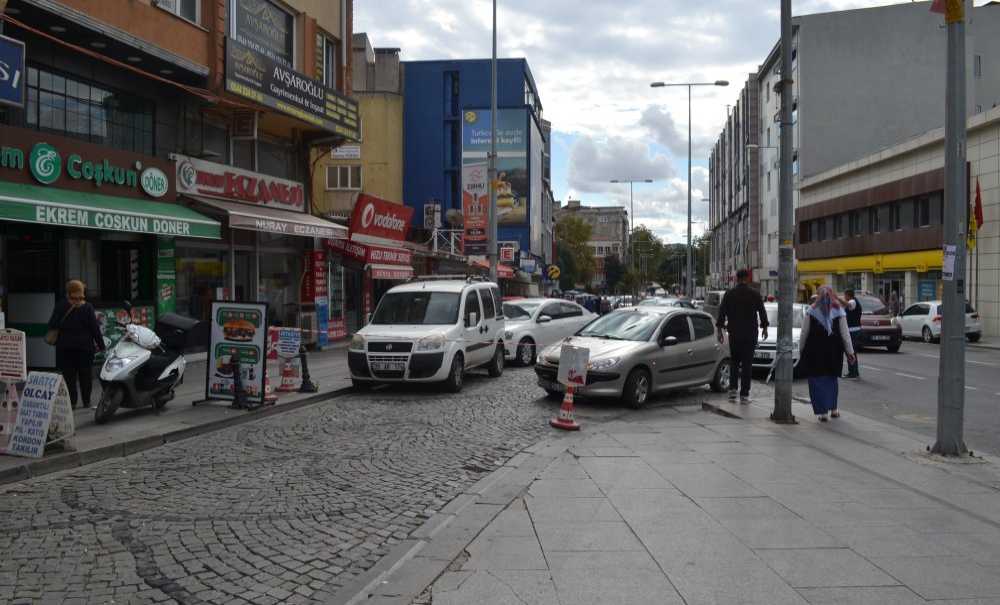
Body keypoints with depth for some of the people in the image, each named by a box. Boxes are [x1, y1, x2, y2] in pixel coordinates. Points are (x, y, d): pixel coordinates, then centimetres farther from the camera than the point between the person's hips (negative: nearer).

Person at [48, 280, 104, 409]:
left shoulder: (60, 307, -3)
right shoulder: (87, 308, -6)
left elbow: (52, 325, -2)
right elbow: (95, 328, -6)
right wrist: (101, 344, -1)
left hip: (65, 346, 1)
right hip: (84, 346, -1)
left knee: (69, 375, 5)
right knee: (85, 375, 9)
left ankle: (72, 401, 2)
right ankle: (86, 401, 11)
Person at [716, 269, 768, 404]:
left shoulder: (729, 294, 1)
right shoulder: (755, 294, -2)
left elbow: (721, 313, 1)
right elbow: (762, 312, 4)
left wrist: (720, 330, 7)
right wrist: (764, 328, 19)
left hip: (734, 334, 1)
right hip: (750, 334, -1)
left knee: (734, 362, 16)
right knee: (747, 364, 2)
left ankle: (732, 389, 3)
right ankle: (744, 395, 1)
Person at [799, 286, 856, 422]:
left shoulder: (811, 311, -2)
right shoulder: (839, 311, 1)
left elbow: (804, 334, -1)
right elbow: (845, 334, 0)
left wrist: (801, 350, 7)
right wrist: (850, 352, 4)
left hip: (814, 351, -2)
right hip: (833, 352, 2)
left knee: (817, 380, 2)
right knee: (832, 379, 18)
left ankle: (822, 411, -3)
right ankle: (833, 408, 23)